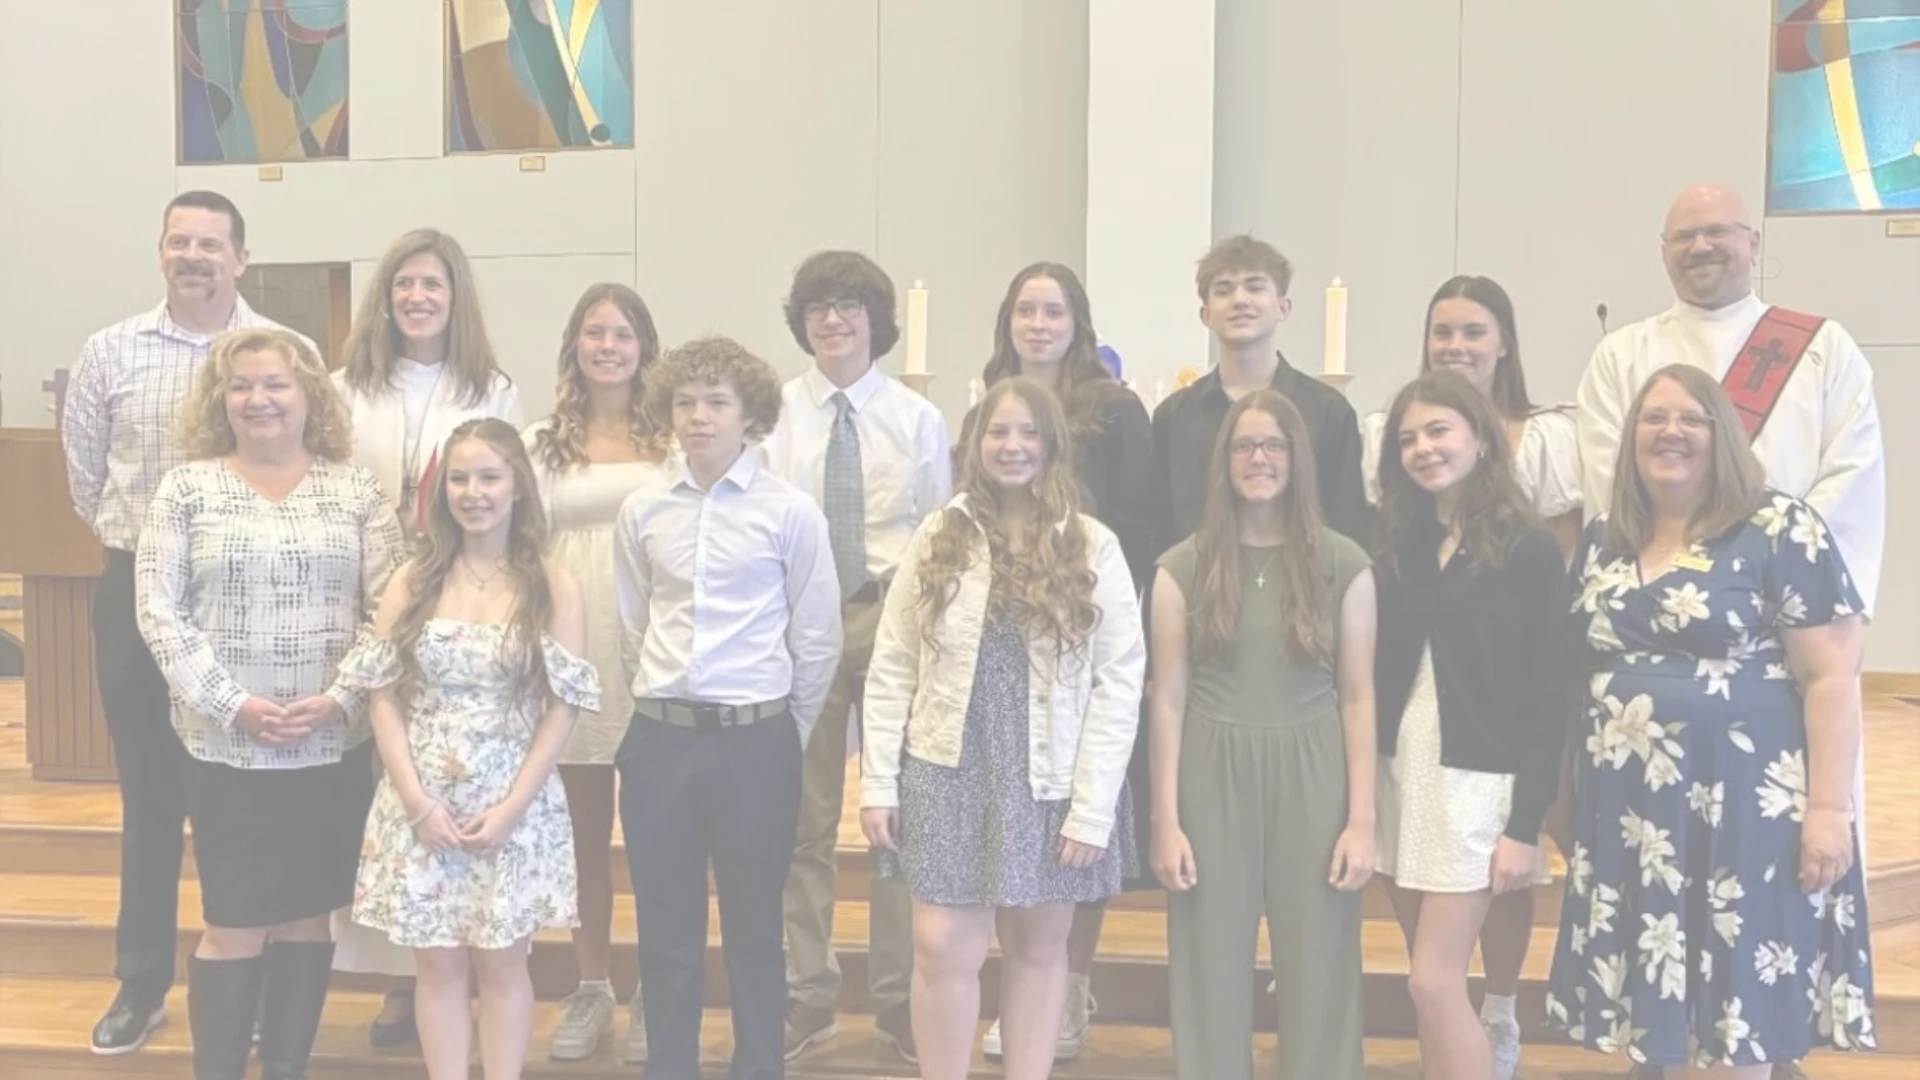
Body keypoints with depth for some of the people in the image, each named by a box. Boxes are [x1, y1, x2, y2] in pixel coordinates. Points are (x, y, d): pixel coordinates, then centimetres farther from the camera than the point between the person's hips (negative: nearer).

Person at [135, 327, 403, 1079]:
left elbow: (388, 609, 1)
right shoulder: (187, 488, 0)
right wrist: (233, 705, -14)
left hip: (335, 744, 2)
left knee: (309, 917, 9)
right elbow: (159, 613, -4)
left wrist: (339, 700, -13)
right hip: (225, 745, -2)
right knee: (234, 926, 1)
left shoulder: (354, 489, 4)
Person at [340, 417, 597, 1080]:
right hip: (422, 805, 2)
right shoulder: (412, 583, 5)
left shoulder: (552, 587, -1)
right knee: (437, 964, 7)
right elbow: (383, 698, 1)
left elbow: (562, 708, -4)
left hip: (514, 806, -2)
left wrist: (510, 807, -11)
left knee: (500, 962, 6)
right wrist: (418, 801, -9)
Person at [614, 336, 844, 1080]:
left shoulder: (790, 512, -5)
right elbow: (633, 629, 13)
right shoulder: (641, 513, 4)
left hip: (755, 740, -3)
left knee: (754, 927, 8)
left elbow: (817, 637, 0)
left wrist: (786, 734, 5)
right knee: (664, 928, 10)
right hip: (658, 738, 3)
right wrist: (662, 703, 14)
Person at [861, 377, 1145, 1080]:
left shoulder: (1093, 548, -3)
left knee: (1037, 949, 10)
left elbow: (1120, 682, -6)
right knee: (943, 948, -3)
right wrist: (878, 783, -4)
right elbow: (891, 669, 2)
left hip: (1049, 782, -1)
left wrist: (1091, 806, -11)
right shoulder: (938, 538, 2)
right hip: (947, 773, 1)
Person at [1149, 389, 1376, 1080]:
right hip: (1213, 778, 0)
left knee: (1317, 975, 5)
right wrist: (1167, 821, -2)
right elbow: (1169, 701, 2)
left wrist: (1362, 820, -2)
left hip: (1311, 778, 0)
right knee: (1212, 973, 7)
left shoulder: (1344, 564, 2)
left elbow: (1357, 698, 2)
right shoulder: (1184, 567, 3)